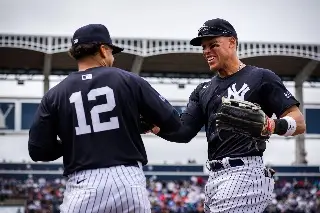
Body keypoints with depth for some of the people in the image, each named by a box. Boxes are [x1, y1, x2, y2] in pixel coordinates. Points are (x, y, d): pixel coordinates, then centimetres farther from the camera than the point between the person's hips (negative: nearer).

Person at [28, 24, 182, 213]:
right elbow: (173, 123, 4)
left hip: (83, 187, 0)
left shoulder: (55, 95, 6)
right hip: (129, 182, 0)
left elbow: (38, 151, 4)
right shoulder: (129, 80, 3)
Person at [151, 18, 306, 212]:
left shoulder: (261, 78, -1)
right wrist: (153, 125, -7)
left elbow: (299, 123, -6)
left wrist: (272, 125, -27)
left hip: (245, 173, -8)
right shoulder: (204, 91, 21)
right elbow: (183, 132, 11)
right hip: (215, 178, 8)